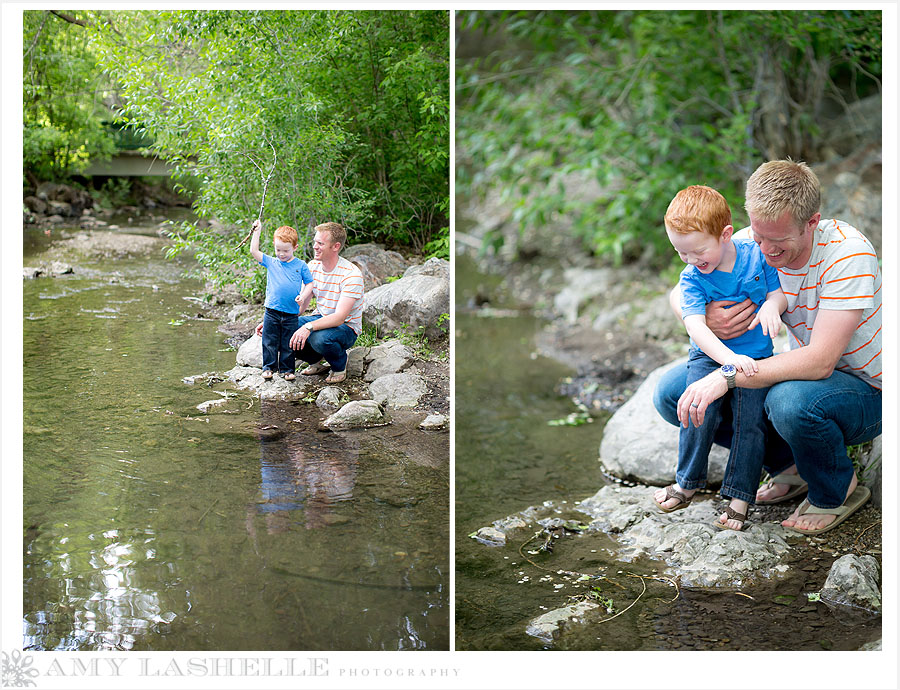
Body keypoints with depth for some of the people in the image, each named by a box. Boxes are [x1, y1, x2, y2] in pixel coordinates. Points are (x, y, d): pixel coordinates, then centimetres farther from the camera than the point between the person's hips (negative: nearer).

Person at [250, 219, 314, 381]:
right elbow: (254, 251, 3)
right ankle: (268, 367, 18)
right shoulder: (270, 262, 6)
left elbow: (310, 283, 6)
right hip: (272, 312, 1)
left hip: (291, 314, -1)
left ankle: (287, 369, 18)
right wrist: (257, 231, 2)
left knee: (288, 344, 7)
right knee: (269, 342, 6)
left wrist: (303, 295, -11)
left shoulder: (301, 265, 3)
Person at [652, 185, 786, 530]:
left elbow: (780, 288, 3)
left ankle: (740, 495, 7)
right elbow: (696, 326, -24)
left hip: (755, 356, 1)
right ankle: (688, 482, 6)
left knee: (750, 423, -7)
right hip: (710, 354, 0)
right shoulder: (692, 277, -13)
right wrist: (728, 358, -39)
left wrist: (772, 305, -23)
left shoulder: (756, 255, -10)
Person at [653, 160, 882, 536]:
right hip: (793, 370, 6)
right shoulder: (750, 244, -13)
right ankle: (788, 464, 6)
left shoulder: (849, 252, -28)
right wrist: (703, 318, -26)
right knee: (671, 393, -9)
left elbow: (820, 362, -36)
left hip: (864, 389, -5)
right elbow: (680, 293, -1)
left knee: (791, 401, -40)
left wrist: (725, 378, -41)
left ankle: (837, 492, -6)